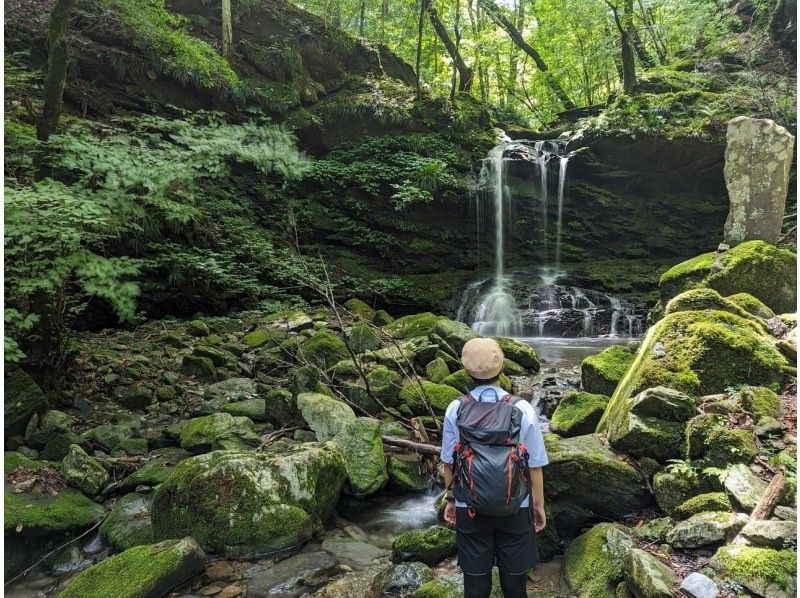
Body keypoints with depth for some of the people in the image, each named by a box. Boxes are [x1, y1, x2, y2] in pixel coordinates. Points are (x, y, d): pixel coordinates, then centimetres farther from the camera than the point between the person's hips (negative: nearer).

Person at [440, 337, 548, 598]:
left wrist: (451, 500, 14)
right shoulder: (523, 410, -13)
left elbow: (448, 463, -1)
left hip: (470, 509, 1)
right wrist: (539, 505, 8)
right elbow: (534, 466, -7)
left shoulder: (455, 409, -10)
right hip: (515, 509, 0)